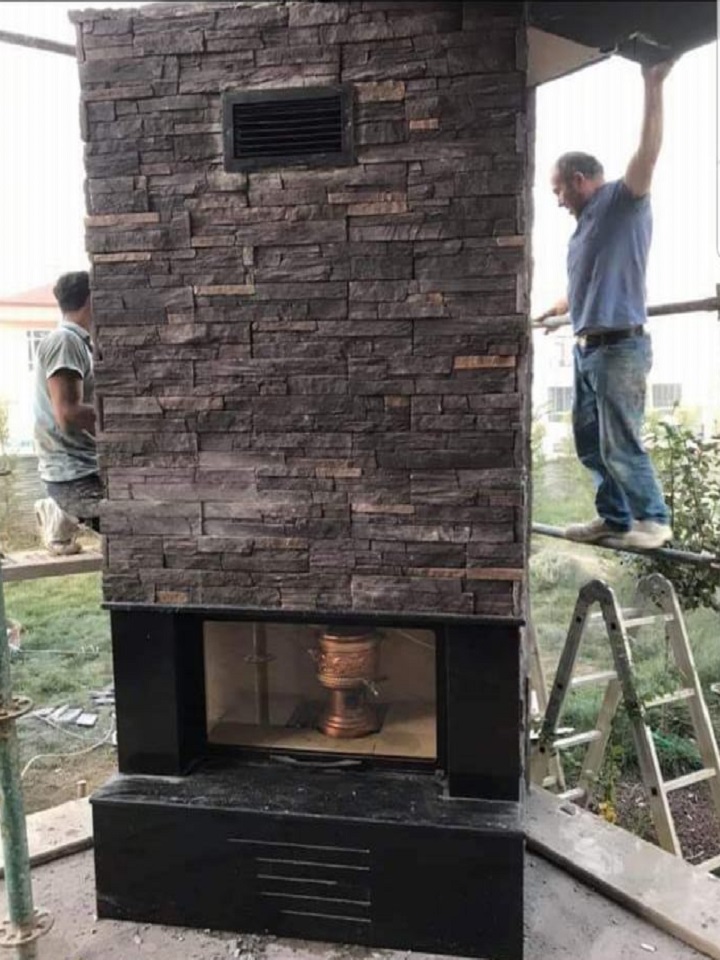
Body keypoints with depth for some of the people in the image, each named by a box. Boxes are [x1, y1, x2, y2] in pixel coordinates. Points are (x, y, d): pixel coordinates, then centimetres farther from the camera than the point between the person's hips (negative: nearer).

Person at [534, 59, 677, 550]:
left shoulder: (623, 201, -4)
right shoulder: (587, 222, 20)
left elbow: (648, 153, -23)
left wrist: (654, 87, -29)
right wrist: (560, 309, 47)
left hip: (619, 348, -9)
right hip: (588, 348, 9)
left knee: (620, 443, -5)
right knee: (590, 441, 11)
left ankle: (654, 519, 10)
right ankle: (615, 518, 22)